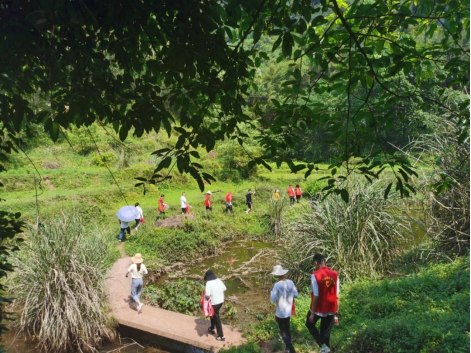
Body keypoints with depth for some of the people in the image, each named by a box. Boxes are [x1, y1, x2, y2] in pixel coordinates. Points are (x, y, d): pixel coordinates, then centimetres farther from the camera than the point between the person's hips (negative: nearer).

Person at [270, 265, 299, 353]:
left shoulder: (277, 285, -23)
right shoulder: (290, 282, -8)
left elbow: (273, 300, -21)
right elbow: (296, 295, 1)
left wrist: (272, 292, -5)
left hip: (280, 313, -6)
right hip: (289, 311, 6)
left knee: (283, 332, 7)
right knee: (287, 329, 24)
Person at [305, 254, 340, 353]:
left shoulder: (315, 275, -17)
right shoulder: (335, 274, -2)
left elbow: (316, 296, -17)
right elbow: (337, 295, 1)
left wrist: (312, 313, -9)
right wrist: (336, 311, 11)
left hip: (319, 308, -4)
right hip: (331, 309, 4)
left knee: (309, 324, 22)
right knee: (326, 332, 18)